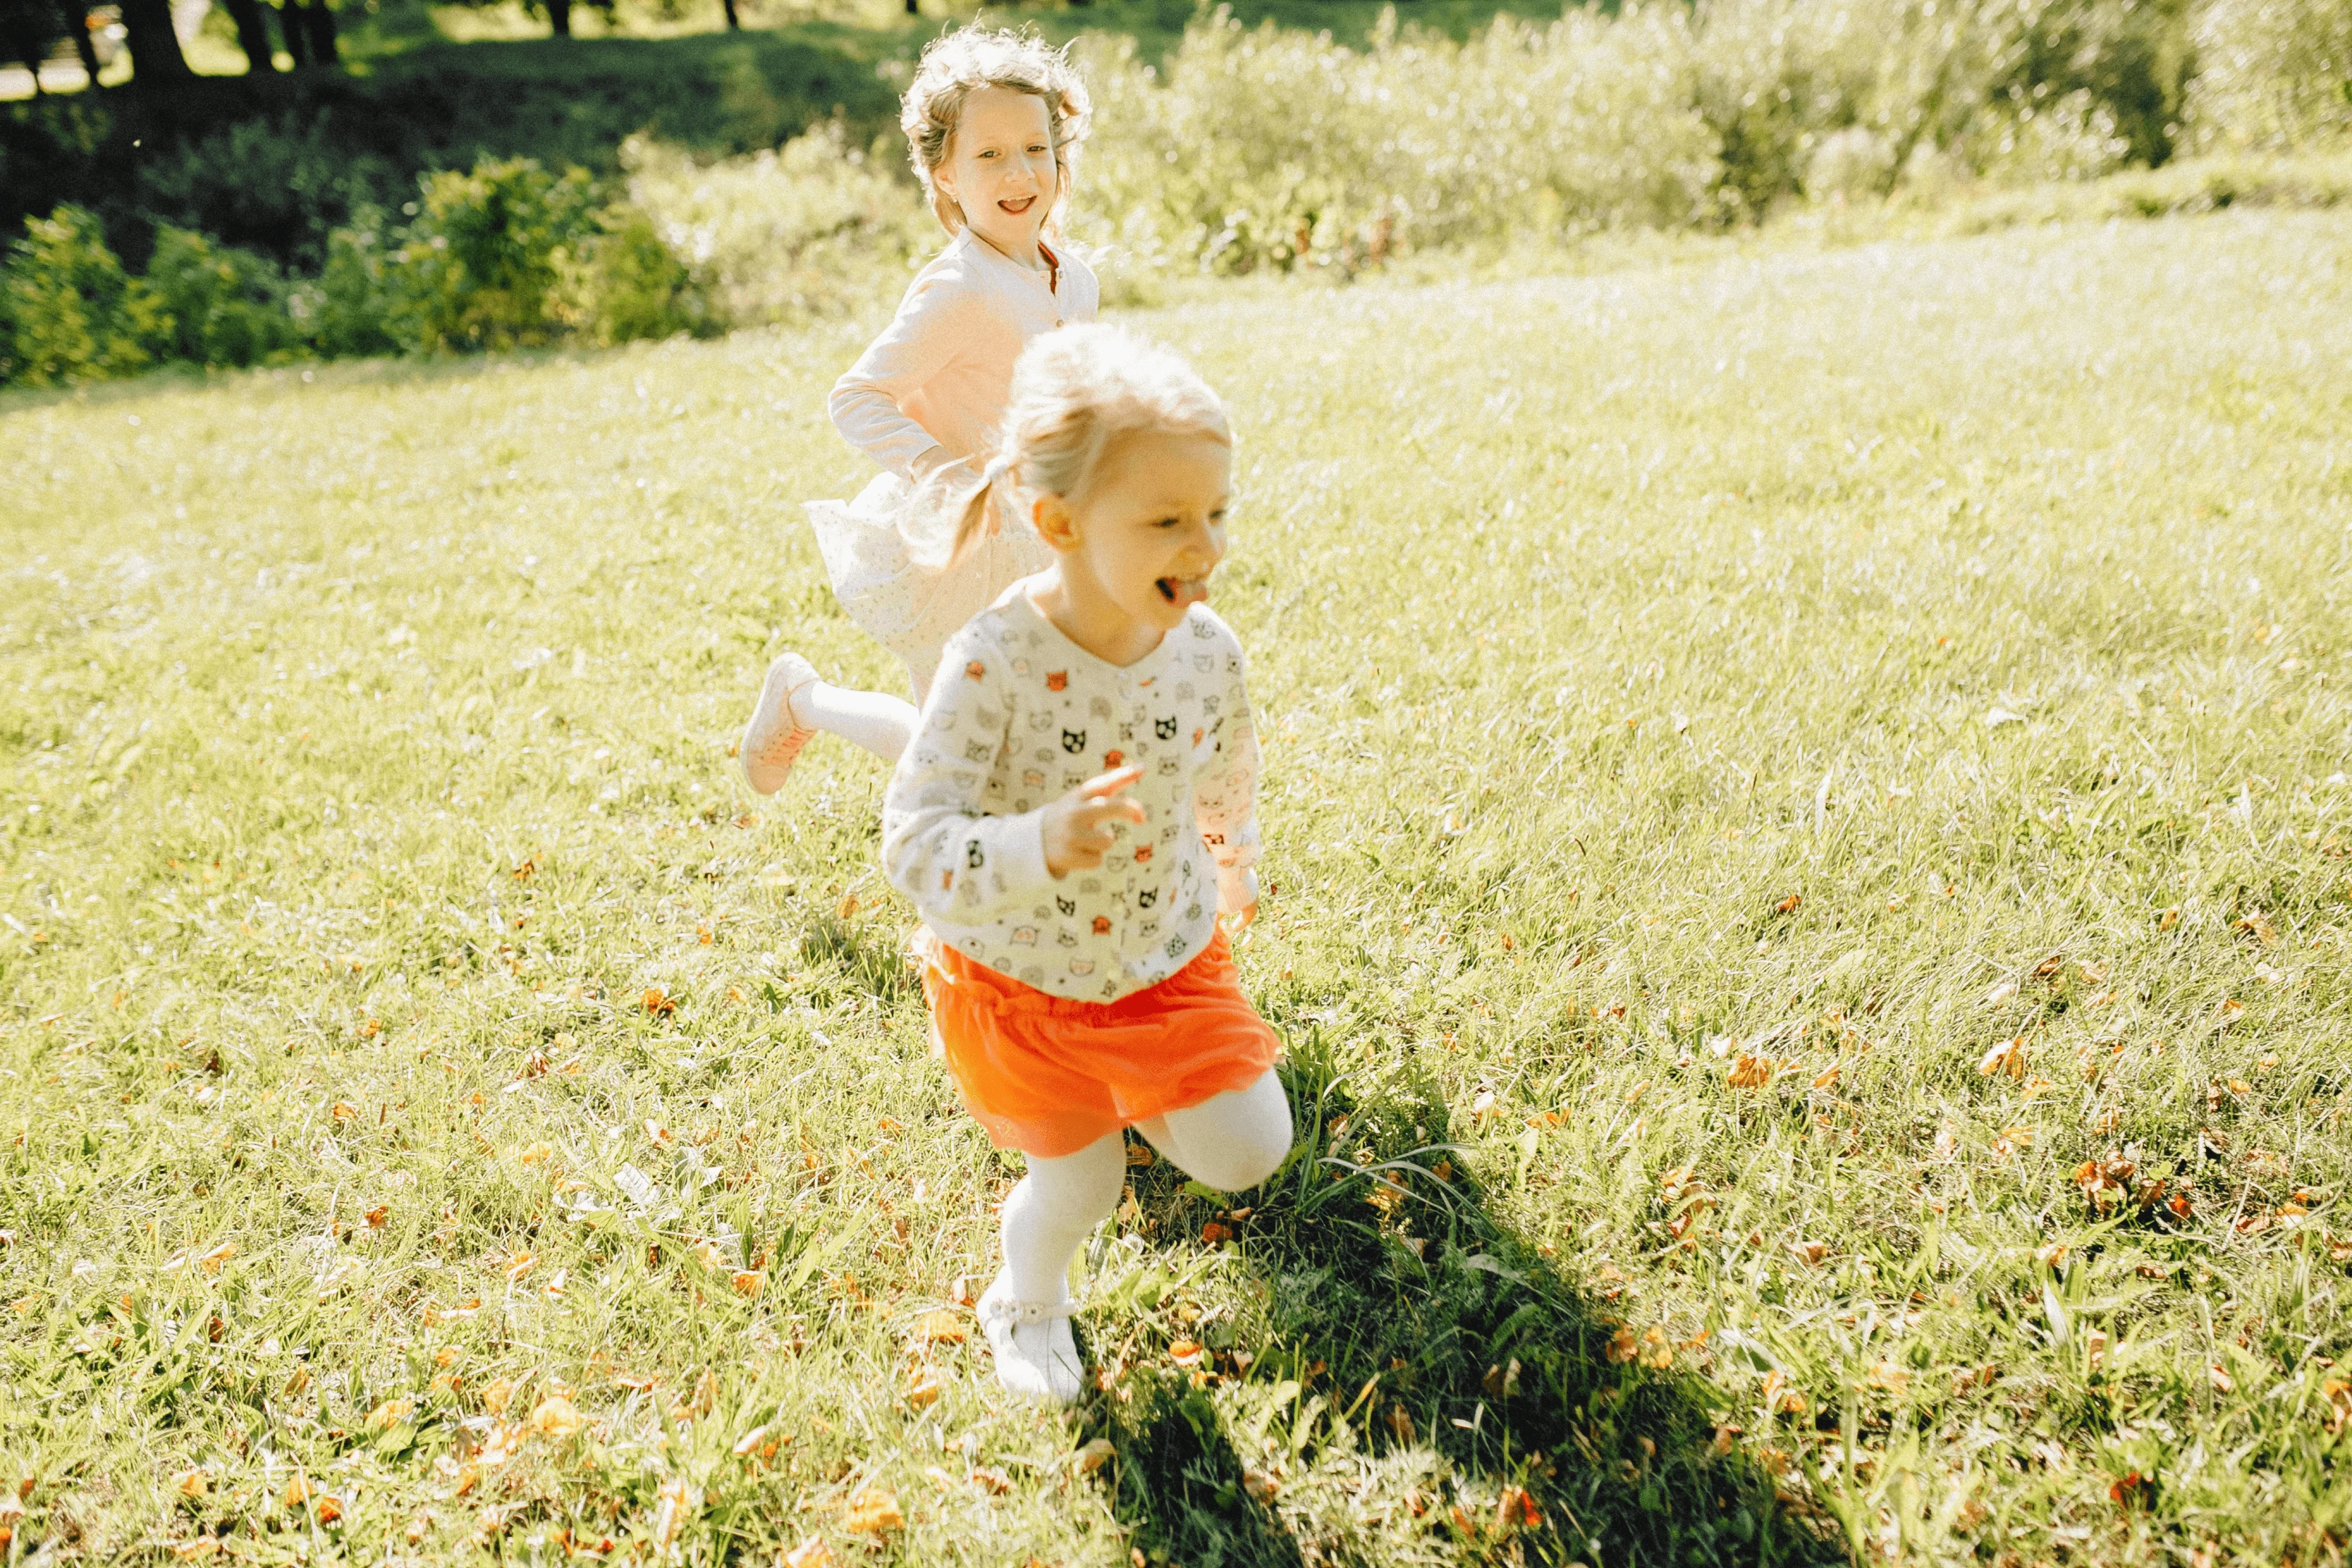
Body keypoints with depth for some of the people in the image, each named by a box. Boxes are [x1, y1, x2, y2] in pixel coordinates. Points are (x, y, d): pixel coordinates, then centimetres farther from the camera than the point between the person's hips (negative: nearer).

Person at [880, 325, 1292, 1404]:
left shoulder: (1207, 650, -15)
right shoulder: (995, 662, -31)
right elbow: (913, 846, -33)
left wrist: (1238, 871, 24)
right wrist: (1041, 844, -51)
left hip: (1169, 958, 3)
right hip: (1018, 978, -3)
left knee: (1248, 1156, -2)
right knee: (1079, 1184, 11)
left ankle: (1136, 1098, 32)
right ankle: (1026, 1309, 47)